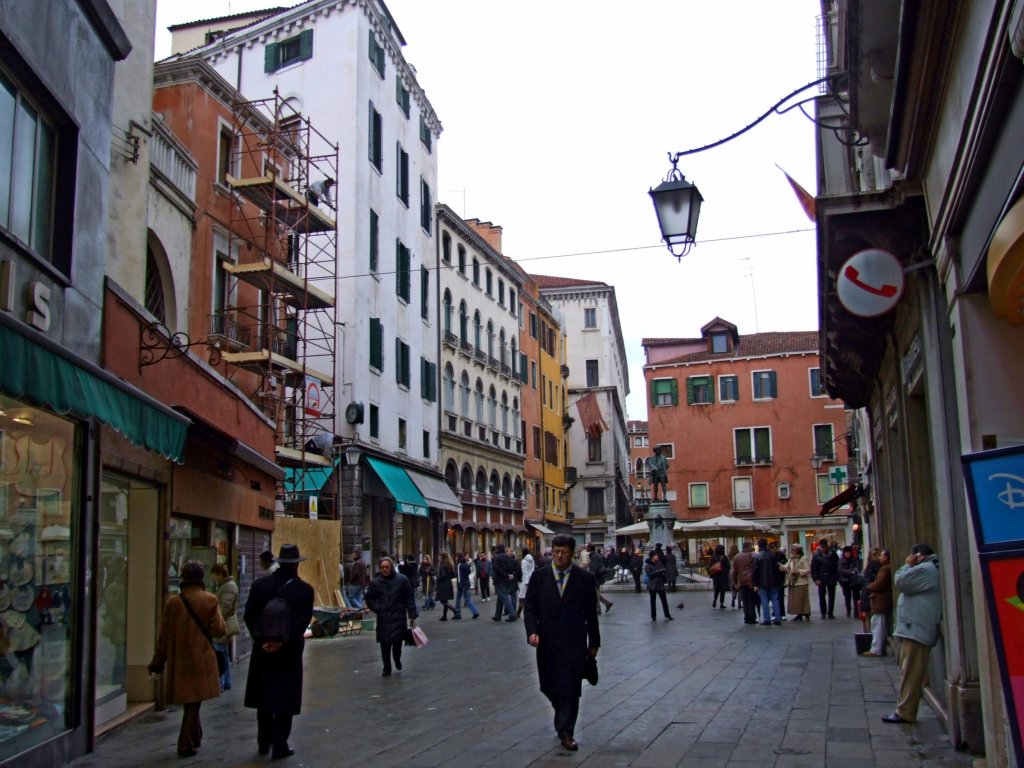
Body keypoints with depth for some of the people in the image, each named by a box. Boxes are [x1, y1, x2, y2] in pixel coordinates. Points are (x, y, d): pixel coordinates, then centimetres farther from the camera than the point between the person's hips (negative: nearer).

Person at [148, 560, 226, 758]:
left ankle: (195, 737, 30)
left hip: (178, 661, 3)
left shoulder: (172, 602, -2)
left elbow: (164, 636, 2)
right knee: (194, 701, 4)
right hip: (201, 660, -2)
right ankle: (186, 744, 2)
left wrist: (158, 662, 11)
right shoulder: (209, 600, -8)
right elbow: (219, 630, -9)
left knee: (188, 700, 18)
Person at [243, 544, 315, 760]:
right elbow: (302, 621, -18)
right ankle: (280, 746, 7)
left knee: (264, 695, 17)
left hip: (263, 649, 3)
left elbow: (249, 616, -5)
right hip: (289, 651, -3)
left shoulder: (259, 585, -1)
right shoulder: (304, 590, -9)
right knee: (284, 698, 6)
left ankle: (264, 742, 27)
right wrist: (282, 642, -17)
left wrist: (261, 640, -6)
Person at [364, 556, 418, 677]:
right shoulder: (375, 582, 2)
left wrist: (412, 615, -4)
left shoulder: (402, 580, -3)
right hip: (383, 617, 2)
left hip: (398, 616, -2)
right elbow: (369, 598, 12)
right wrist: (377, 608, -5)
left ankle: (397, 659, 30)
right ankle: (387, 669, 16)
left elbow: (410, 598, -1)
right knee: (385, 644, 1)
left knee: (397, 641, -2)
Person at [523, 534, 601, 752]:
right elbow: (530, 607, 2)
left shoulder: (585, 578, -1)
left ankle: (566, 732, 8)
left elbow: (591, 613, 6)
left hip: (574, 642, -2)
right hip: (547, 641, 2)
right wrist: (532, 631, -13)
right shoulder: (539, 576, 2)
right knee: (549, 687, 11)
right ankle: (562, 715, 39)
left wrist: (594, 642, 9)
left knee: (570, 688, -4)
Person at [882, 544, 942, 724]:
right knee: (909, 673, 14)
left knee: (910, 674, -9)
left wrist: (907, 565, -5)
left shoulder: (926, 569, -13)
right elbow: (904, 583, 27)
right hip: (913, 629, 11)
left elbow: (901, 581, -16)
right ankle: (905, 710, 18)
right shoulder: (927, 570, 23)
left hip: (916, 630, -11)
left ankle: (905, 712, -8)